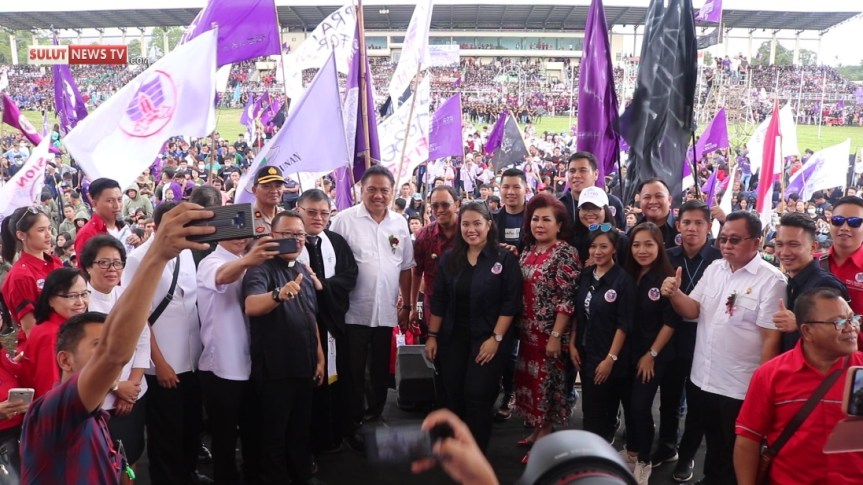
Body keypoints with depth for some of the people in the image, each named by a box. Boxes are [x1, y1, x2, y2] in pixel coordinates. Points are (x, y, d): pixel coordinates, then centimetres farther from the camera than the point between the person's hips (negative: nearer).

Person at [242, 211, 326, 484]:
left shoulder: (305, 272, 9)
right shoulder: (261, 270, -13)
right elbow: (251, 306, -33)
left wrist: (320, 358, 12)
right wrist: (279, 294, -52)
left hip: (304, 366, 7)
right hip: (274, 369, -6)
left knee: (302, 428, 19)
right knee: (275, 431, 8)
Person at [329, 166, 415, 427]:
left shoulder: (400, 223, 6)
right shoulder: (345, 219, -7)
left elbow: (405, 267, 11)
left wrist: (406, 305, 10)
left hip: (386, 311, 4)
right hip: (354, 312, -4)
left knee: (381, 369, 15)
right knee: (353, 371, 7)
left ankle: (375, 415, 31)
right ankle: (354, 420, 22)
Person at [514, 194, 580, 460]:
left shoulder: (566, 253, -12)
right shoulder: (528, 251, 9)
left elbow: (566, 299, -17)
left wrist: (556, 336, -19)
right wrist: (518, 327, 10)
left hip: (550, 332, -7)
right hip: (528, 331, 7)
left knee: (547, 381, 3)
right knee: (529, 379, 14)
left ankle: (544, 440, 17)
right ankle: (538, 430, 30)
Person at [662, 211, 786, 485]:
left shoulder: (770, 280, -15)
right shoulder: (714, 269, 5)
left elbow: (771, 338, -15)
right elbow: (692, 311, 4)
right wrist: (674, 293, -16)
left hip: (740, 387, -6)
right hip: (702, 379, 6)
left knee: (734, 454, 12)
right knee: (712, 443, 24)